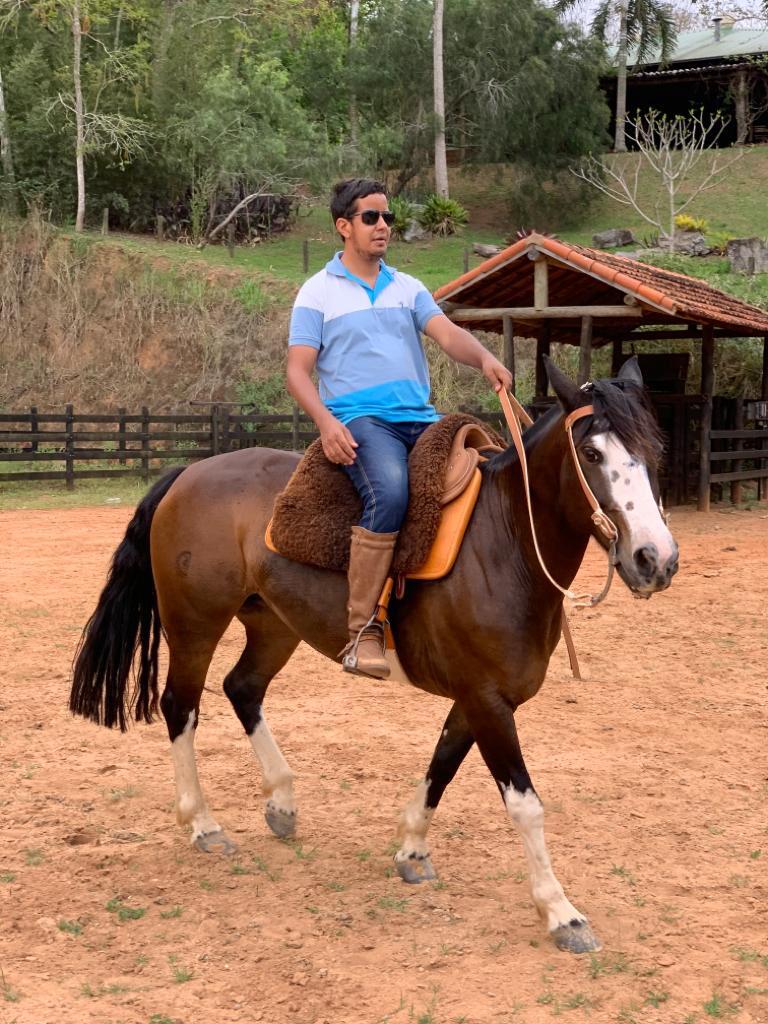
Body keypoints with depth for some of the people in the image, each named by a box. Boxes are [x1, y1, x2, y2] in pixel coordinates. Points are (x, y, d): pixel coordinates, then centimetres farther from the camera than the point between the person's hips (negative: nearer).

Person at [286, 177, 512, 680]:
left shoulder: (408, 288, 20)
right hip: (359, 418, -5)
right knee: (390, 491, -36)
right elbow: (298, 370, 2)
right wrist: (326, 421, -17)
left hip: (420, 416, 5)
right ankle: (364, 629, -31)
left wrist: (485, 358, -19)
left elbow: (449, 334, 4)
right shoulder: (318, 292, 9)